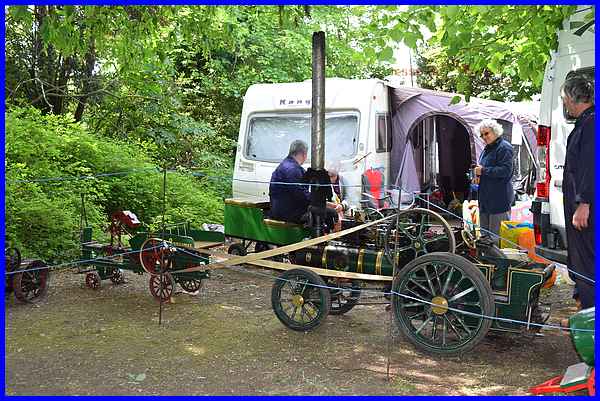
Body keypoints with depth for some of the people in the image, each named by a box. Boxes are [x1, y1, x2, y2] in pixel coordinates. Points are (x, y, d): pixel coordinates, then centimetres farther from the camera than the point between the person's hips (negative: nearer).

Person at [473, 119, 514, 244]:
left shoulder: (504, 147, -10)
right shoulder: (487, 148, 18)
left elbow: (505, 170, -20)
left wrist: (483, 170, -17)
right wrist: (478, 175, 8)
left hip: (500, 197, -10)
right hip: (486, 197, 10)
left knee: (497, 233, -8)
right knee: (485, 231, 14)